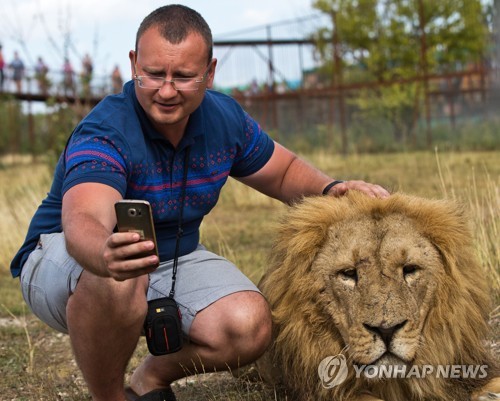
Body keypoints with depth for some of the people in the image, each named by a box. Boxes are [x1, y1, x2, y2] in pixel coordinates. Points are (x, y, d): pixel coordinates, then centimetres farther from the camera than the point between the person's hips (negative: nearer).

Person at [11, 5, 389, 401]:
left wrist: (331, 189, -14)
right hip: (68, 261, -5)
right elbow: (84, 222, -46)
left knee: (249, 326, -20)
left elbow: (285, 173, 8)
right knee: (114, 282, -40)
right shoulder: (103, 134, -28)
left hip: (172, 258, 5)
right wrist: (108, 256, -70)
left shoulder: (226, 119, -8)